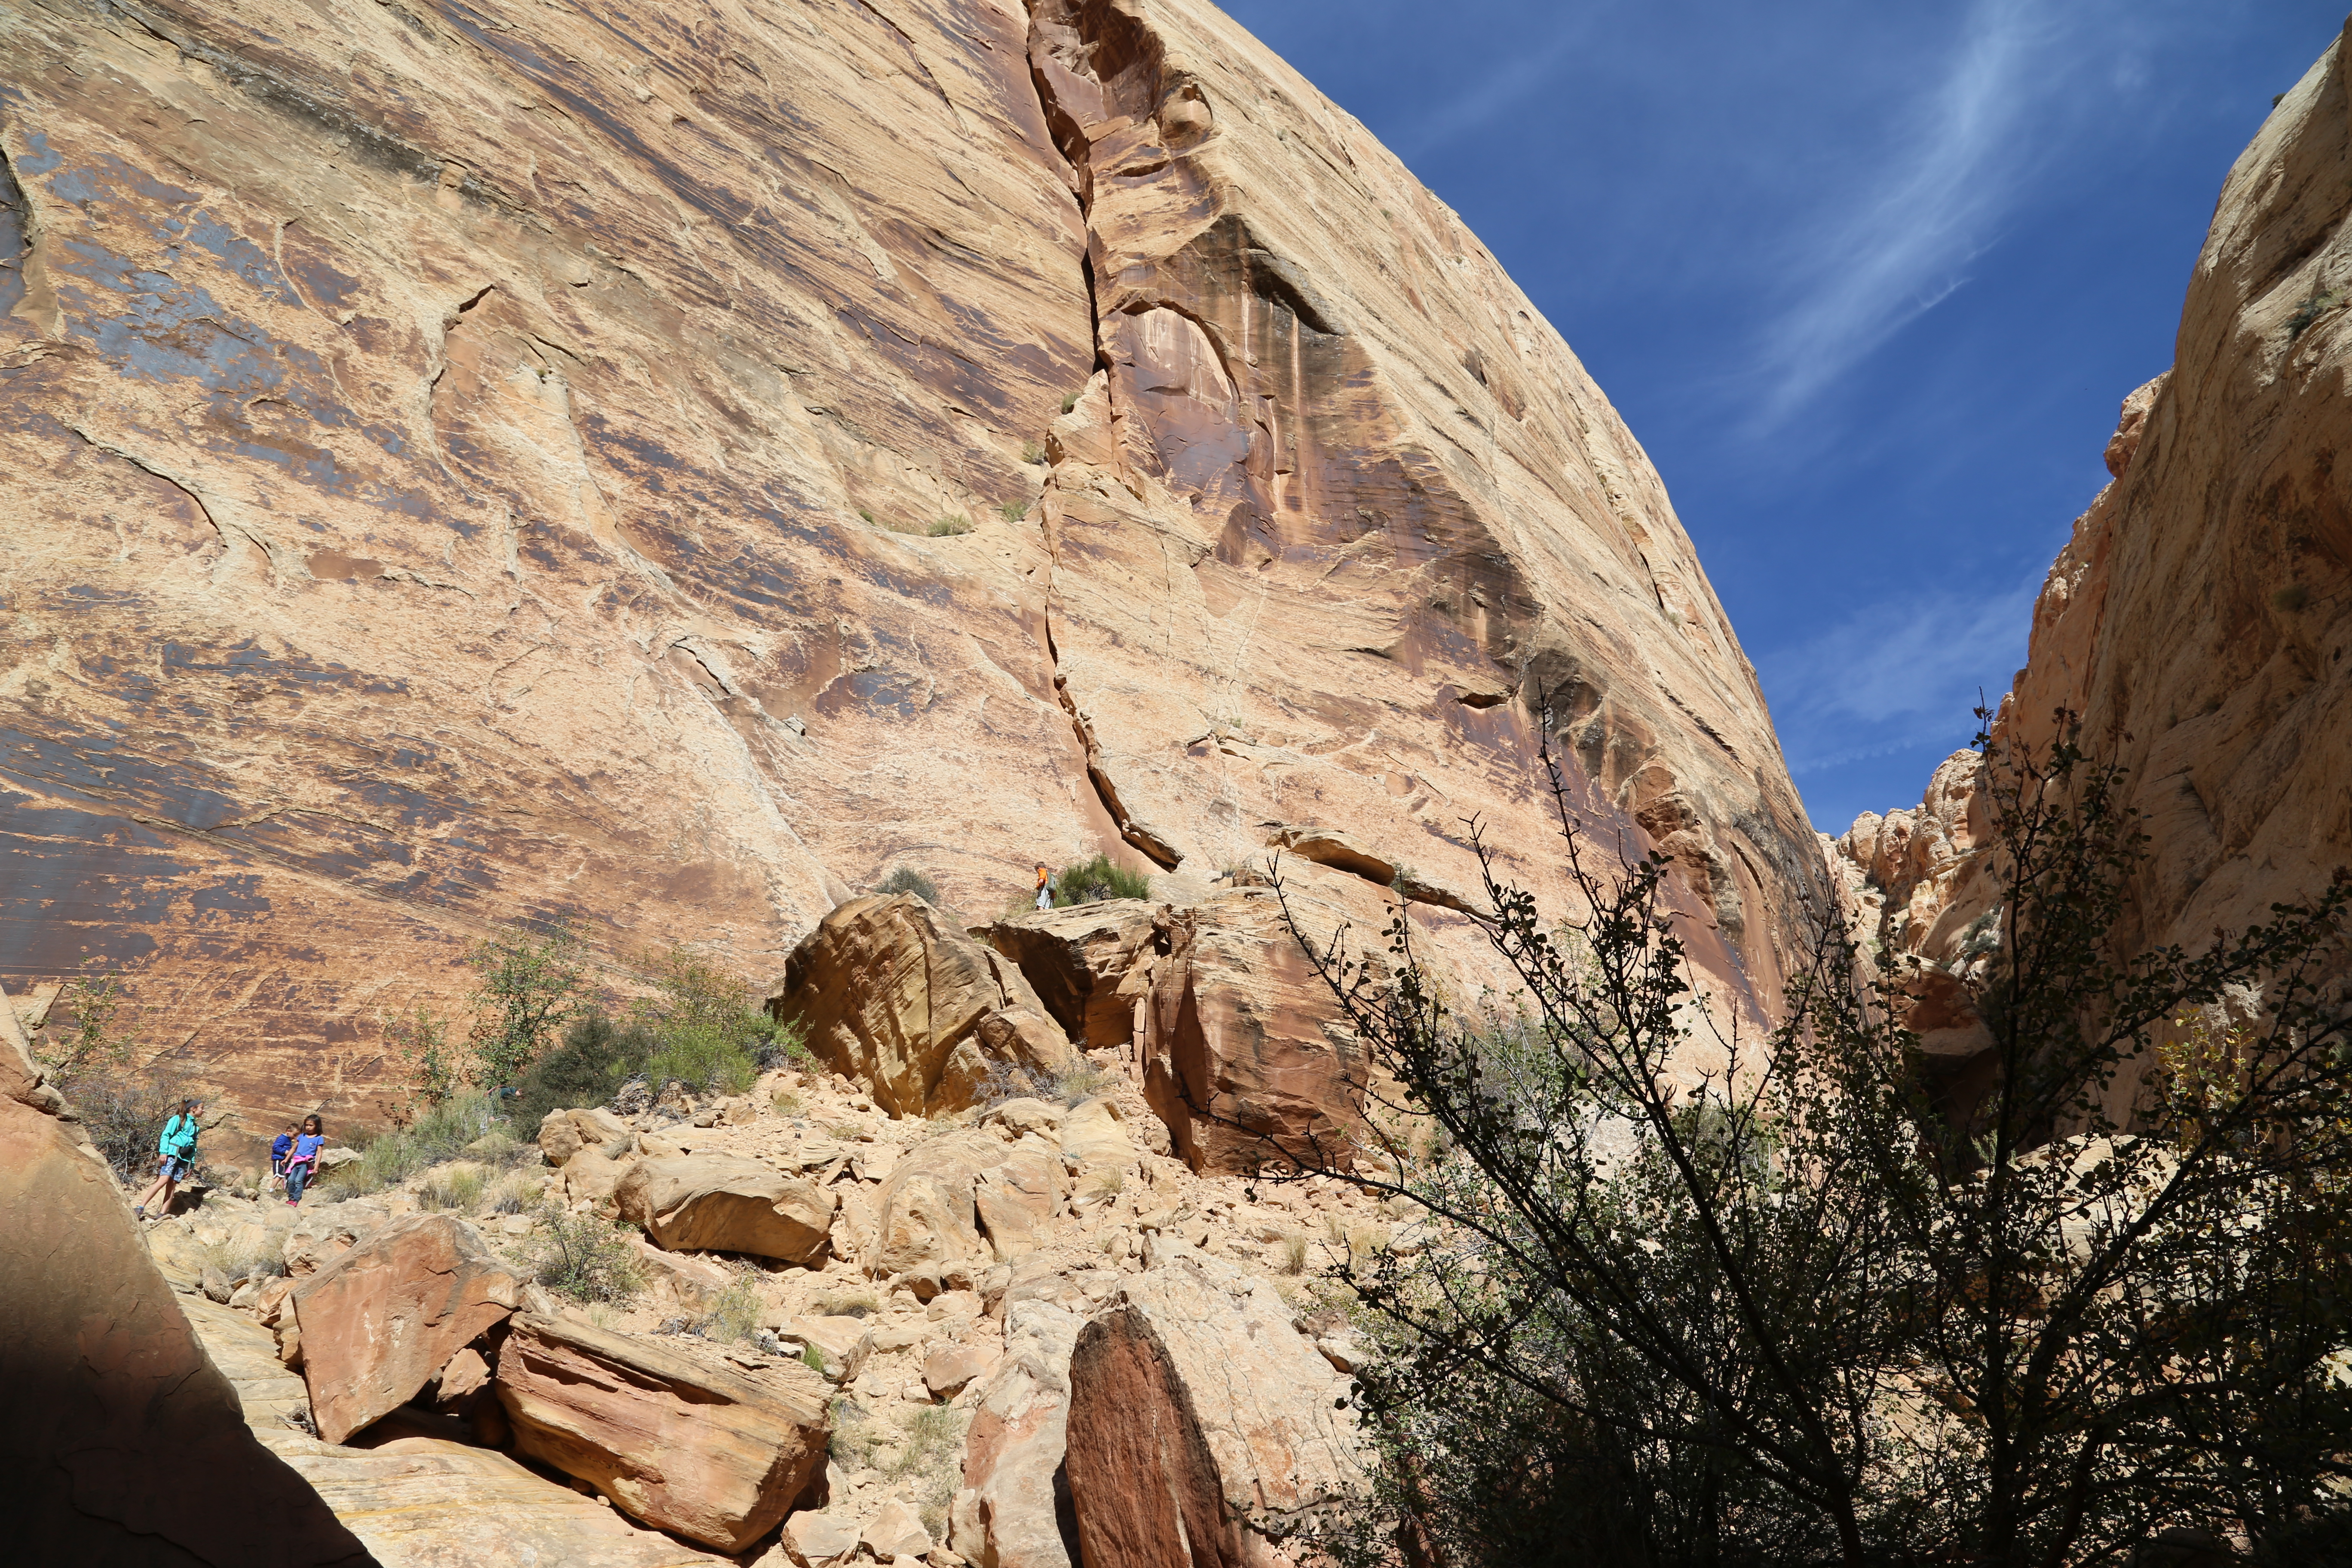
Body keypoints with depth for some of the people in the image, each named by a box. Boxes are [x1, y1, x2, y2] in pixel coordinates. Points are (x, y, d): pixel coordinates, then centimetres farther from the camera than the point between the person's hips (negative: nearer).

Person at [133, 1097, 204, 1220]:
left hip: (184, 1159, 6)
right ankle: (140, 1207, -22)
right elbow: (166, 1135, -3)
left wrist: (192, 1164, 17)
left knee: (172, 1186, -4)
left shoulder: (195, 1127, 24)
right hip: (172, 1154, -6)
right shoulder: (178, 1119, 6)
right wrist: (164, 1152, -16)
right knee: (164, 1180, -22)